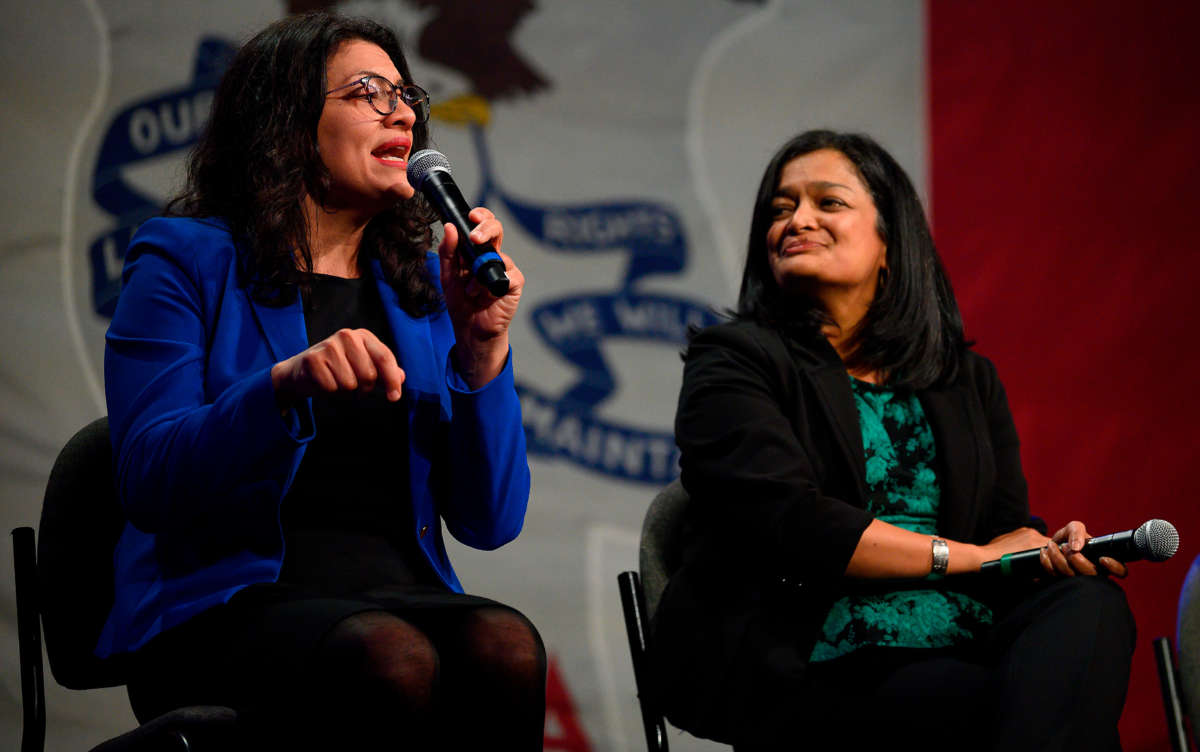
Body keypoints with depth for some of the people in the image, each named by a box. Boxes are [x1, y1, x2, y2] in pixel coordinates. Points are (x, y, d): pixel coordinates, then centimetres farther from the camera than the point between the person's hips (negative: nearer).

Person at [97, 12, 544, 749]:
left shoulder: (424, 288, 18)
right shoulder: (186, 261, 7)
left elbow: (489, 520, 10)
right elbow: (148, 477, -9)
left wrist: (481, 351, -3)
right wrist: (285, 384, -24)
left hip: (400, 594, 4)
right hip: (226, 607, -4)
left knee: (506, 647, -32)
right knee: (390, 659, -37)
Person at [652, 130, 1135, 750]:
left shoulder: (967, 380, 23)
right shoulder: (734, 361, 6)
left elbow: (1008, 522, 15)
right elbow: (788, 523, -8)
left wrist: (1050, 547, -11)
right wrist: (967, 555, -5)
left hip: (961, 647, 6)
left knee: (1091, 602, -29)